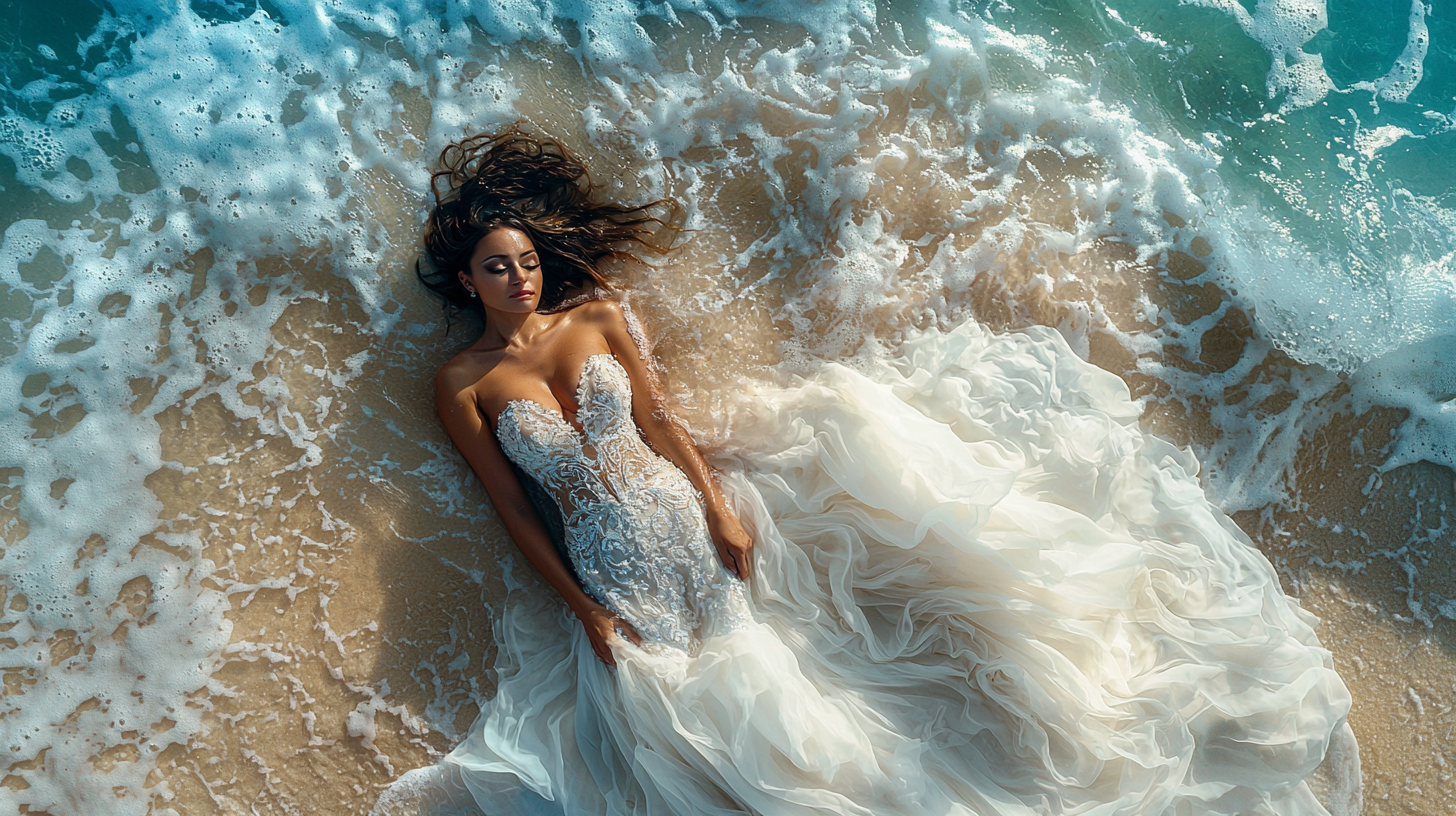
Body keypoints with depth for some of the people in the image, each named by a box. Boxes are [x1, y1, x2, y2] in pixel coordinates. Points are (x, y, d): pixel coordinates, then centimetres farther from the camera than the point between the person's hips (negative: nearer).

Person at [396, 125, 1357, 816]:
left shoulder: (597, 314, 5)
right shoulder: (462, 382, 1)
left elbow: (657, 419, 1)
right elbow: (513, 508, -1)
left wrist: (719, 505, -12)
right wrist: (583, 609, -6)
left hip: (689, 510, 1)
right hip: (618, 581, -1)